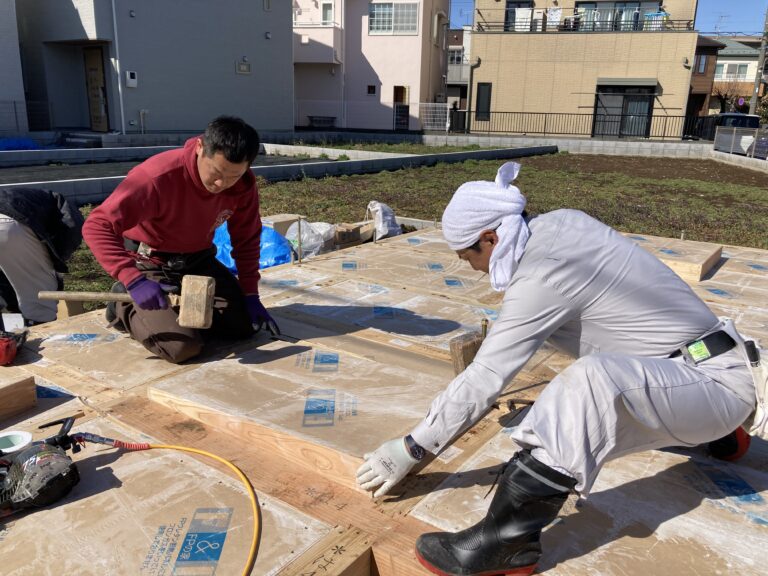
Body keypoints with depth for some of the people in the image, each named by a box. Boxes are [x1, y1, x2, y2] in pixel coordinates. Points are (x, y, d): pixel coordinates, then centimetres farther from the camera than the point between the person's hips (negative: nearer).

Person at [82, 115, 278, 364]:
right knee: (182, 347, -21)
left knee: (245, 325, -3)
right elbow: (97, 227, -33)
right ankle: (126, 307, 7)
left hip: (198, 261, 6)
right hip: (150, 264, -5)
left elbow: (246, 240, 0)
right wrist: (133, 280, -44)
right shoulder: (158, 176, -32)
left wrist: (250, 294, -4)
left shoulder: (244, 184, -15)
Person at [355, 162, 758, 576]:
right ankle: (713, 430, 35)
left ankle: (506, 541, -27)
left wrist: (410, 449, -14)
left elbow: (482, 382, -22)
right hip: (710, 362, 10)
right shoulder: (562, 222, 0)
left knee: (593, 377, -37)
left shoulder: (539, 280, -24)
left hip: (715, 383, -9)